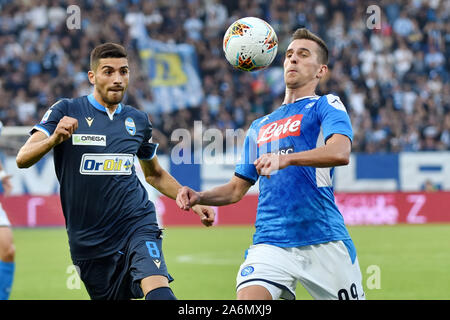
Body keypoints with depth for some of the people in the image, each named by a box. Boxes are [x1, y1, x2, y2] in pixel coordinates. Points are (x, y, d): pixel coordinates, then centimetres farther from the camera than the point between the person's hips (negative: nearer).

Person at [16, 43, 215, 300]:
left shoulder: (138, 120, 9)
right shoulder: (66, 111, -3)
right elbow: (23, 159, -12)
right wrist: (55, 139, -32)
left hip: (137, 224, 1)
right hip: (88, 238, -1)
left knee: (158, 290, -26)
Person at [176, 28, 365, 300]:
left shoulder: (326, 106, 6)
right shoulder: (260, 126, 24)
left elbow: (341, 153, -16)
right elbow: (237, 189, 28)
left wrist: (284, 159, -28)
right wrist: (199, 197, 8)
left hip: (323, 241, -3)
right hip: (270, 243, 4)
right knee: (248, 300, -20)